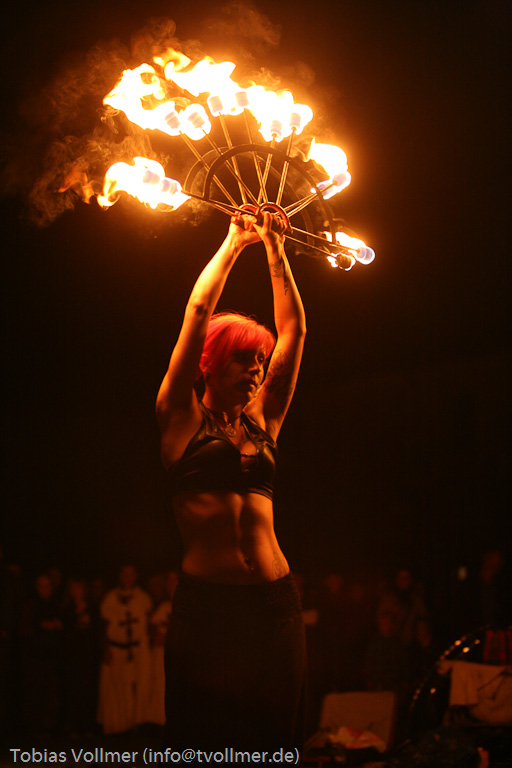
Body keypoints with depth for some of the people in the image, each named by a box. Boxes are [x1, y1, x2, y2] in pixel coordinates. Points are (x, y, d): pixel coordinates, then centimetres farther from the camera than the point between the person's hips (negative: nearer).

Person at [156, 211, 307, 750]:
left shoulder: (262, 422, 14)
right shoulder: (183, 418, 4)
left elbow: (294, 329, 15)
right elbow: (199, 310, 1)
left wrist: (274, 249, 16)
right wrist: (234, 243, 10)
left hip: (275, 604, 4)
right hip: (205, 604, -4)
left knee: (272, 739, 5)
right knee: (202, 743, 0)